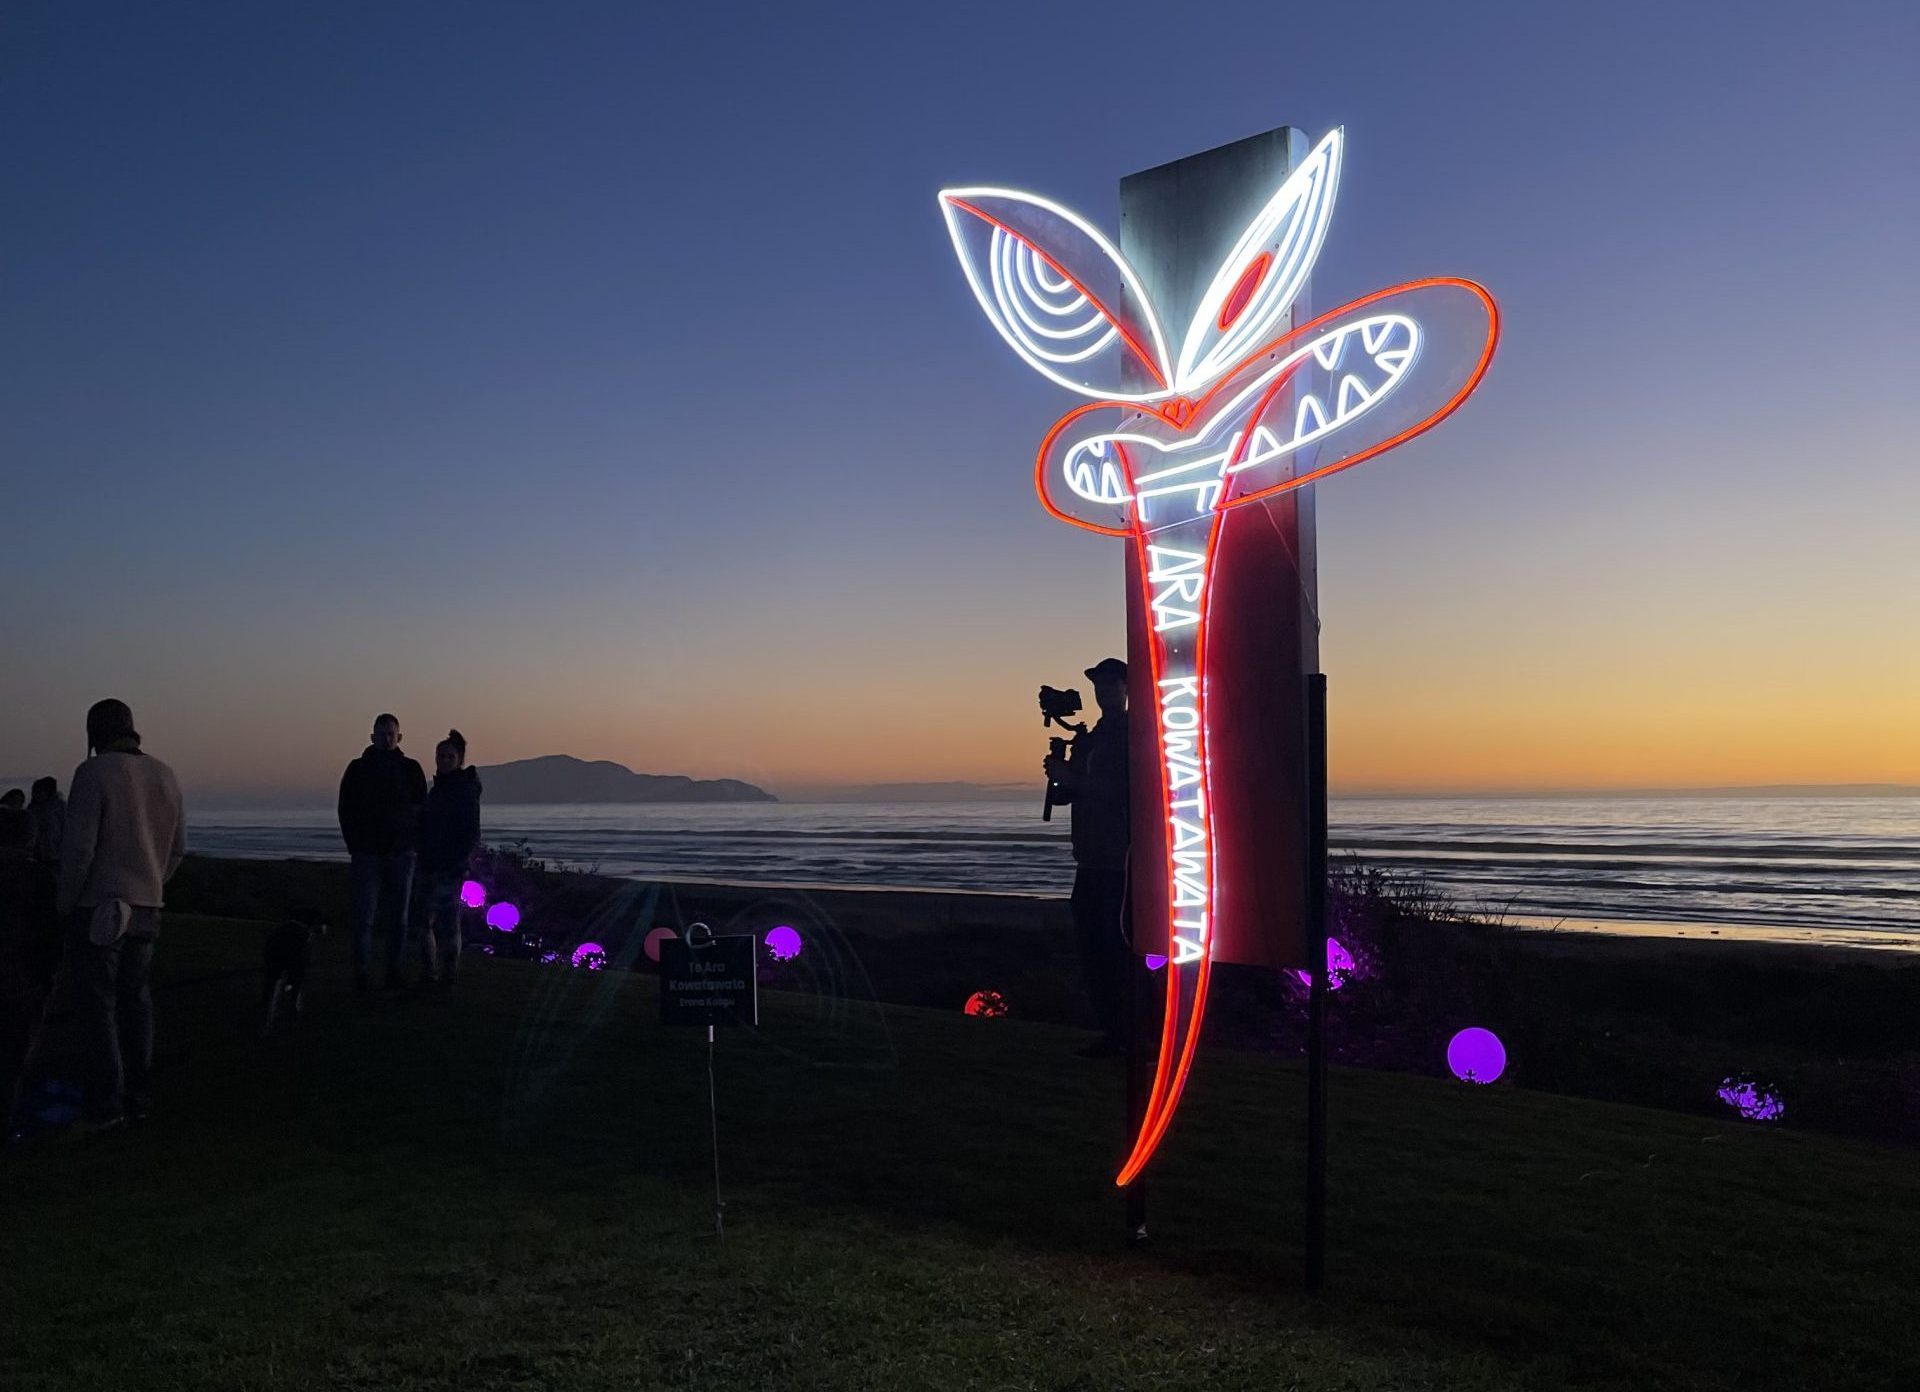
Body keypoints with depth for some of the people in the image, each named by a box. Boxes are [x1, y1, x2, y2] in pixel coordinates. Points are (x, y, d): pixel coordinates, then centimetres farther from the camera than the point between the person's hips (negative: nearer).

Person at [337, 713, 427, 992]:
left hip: (401, 854, 1)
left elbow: (421, 810, 10)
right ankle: (362, 974, -1)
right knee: (364, 916, -6)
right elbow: (347, 812, 6)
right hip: (368, 854, -1)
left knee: (398, 917, 6)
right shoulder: (357, 770, 5)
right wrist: (355, 847, -2)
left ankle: (394, 972, 13)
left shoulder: (411, 769, 7)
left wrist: (412, 843, 0)